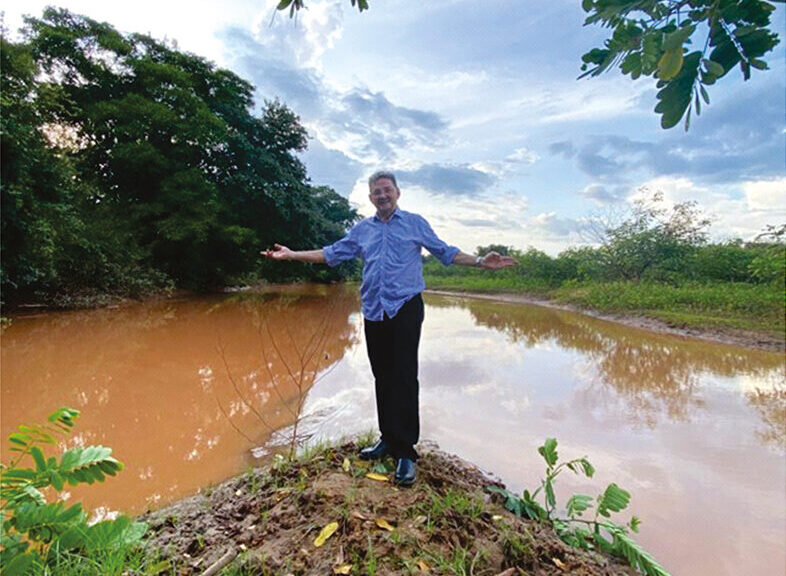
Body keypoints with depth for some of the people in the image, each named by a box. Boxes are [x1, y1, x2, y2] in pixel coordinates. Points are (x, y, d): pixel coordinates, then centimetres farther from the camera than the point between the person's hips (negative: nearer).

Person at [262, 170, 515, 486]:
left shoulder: (415, 223, 9)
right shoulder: (362, 229, 17)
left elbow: (446, 252, 8)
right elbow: (331, 254, 18)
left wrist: (480, 261, -5)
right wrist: (291, 254, 12)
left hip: (406, 308, -4)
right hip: (374, 312, 4)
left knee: (404, 377, -8)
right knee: (382, 377, 10)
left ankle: (405, 451, 2)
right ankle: (388, 439, 24)